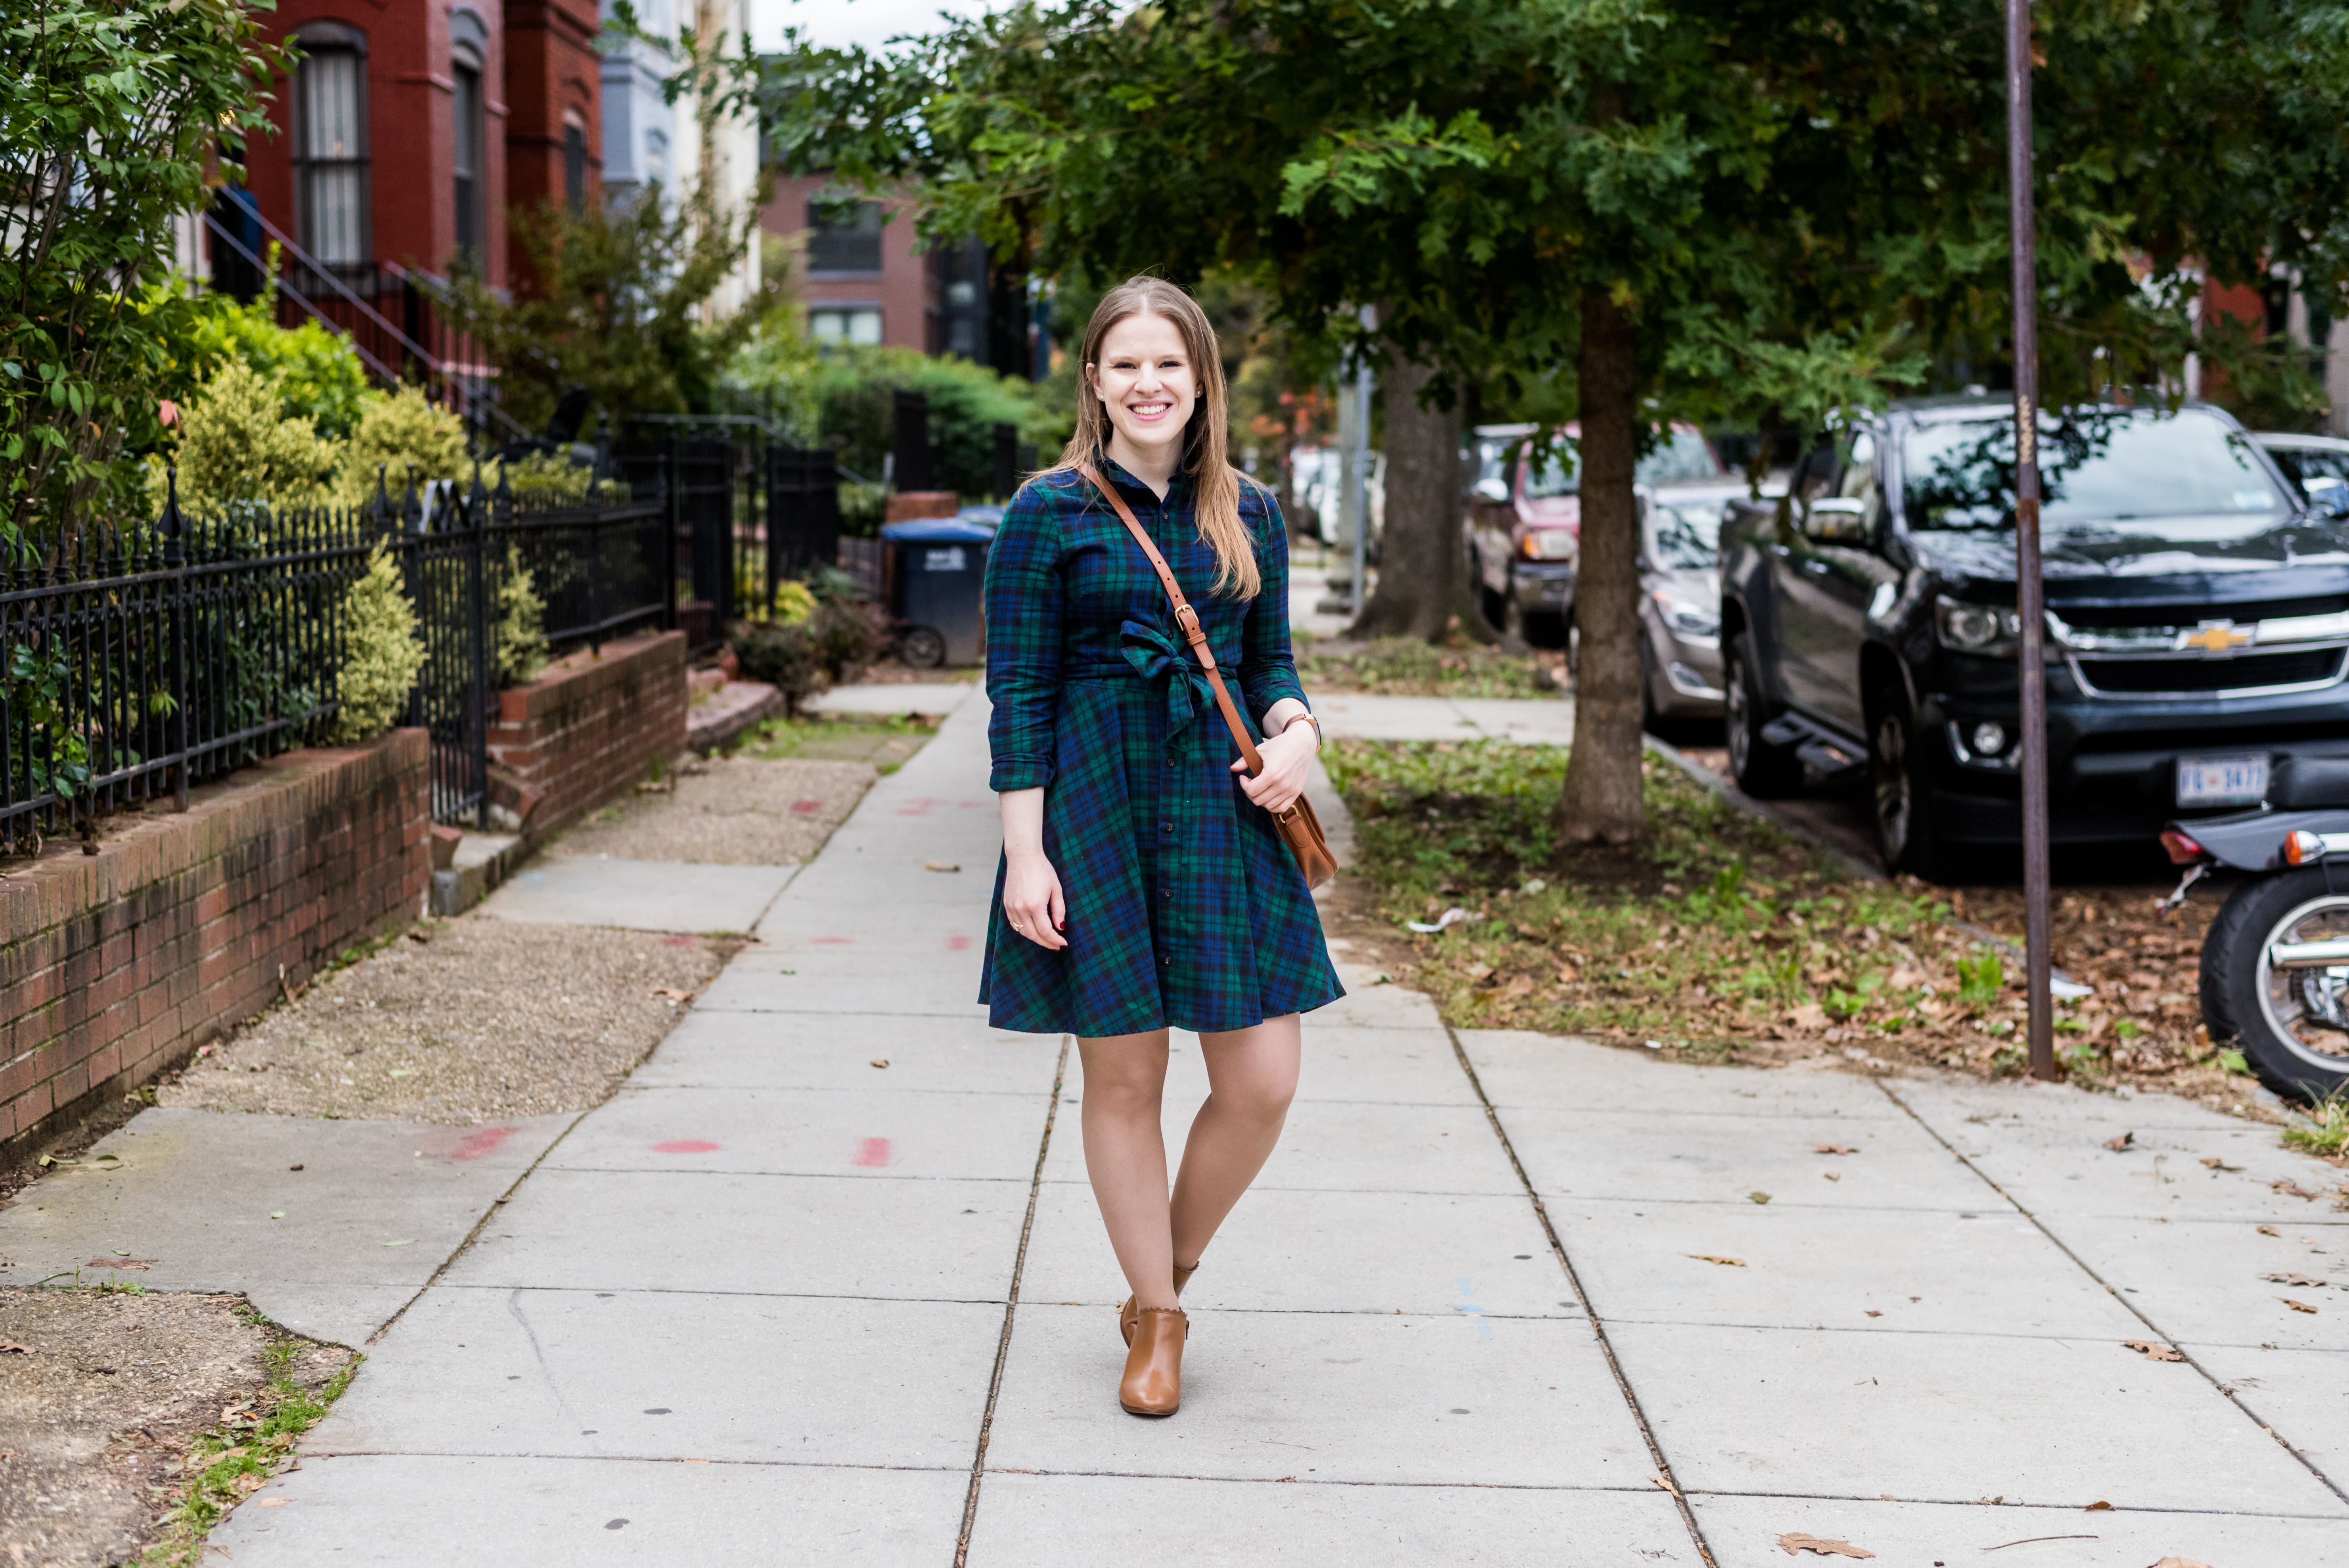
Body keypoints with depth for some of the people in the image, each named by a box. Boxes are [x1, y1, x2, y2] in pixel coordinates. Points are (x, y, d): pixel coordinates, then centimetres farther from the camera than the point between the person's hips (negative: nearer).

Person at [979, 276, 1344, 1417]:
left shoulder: (1248, 514, 8)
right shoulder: (1049, 512, -3)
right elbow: (1018, 692, -3)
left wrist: (1296, 731, -5)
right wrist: (1025, 851, -9)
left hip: (1221, 808, 4)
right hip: (1094, 804, -3)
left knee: (1261, 1084, -1)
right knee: (1124, 1077, 4)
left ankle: (1163, 1282, 24)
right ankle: (1158, 1322, 22)